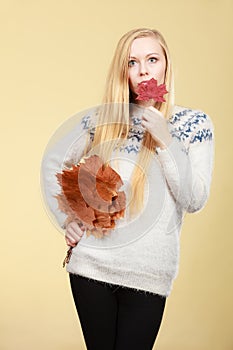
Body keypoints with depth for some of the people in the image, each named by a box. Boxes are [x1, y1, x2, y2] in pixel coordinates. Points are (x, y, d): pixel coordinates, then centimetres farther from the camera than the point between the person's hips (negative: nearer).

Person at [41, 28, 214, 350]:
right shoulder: (102, 118, 5)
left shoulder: (195, 123, 1)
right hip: (91, 263, 2)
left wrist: (165, 141, -14)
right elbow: (52, 164, 15)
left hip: (149, 273, -1)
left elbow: (195, 201, -6)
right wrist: (66, 217, 3)